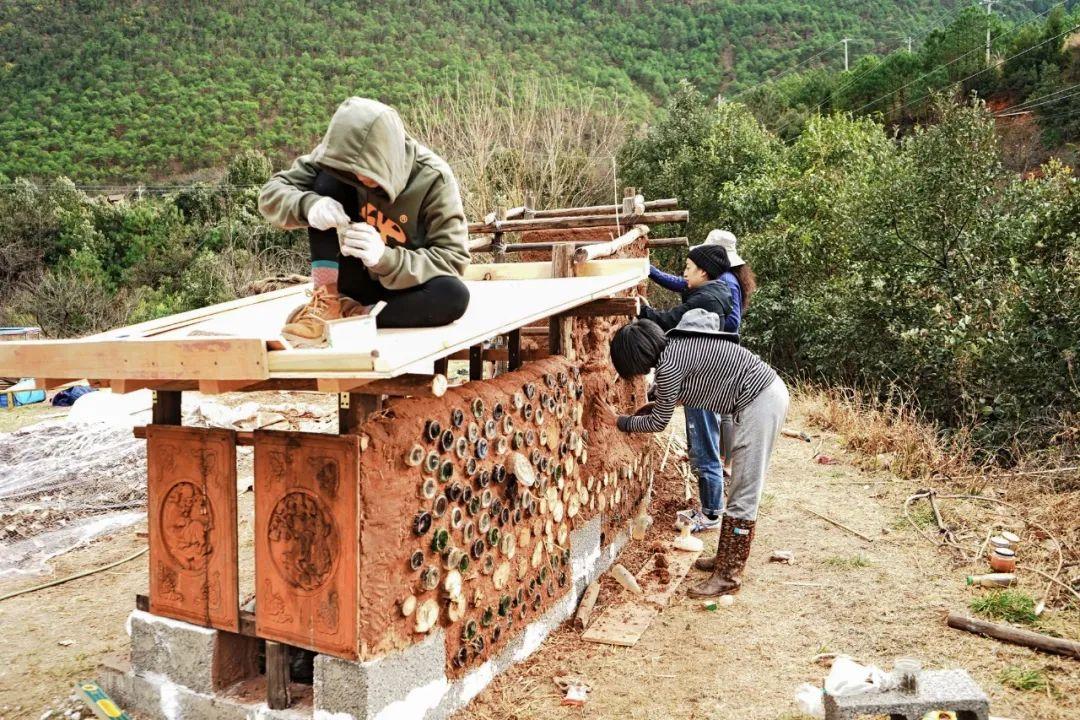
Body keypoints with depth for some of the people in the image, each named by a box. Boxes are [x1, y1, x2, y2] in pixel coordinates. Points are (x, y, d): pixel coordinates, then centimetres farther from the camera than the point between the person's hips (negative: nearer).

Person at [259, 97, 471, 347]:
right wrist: (308, 205, -35)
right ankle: (328, 302, -19)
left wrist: (385, 258, -38)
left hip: (404, 288, -2)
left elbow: (454, 259, -23)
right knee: (328, 181, -18)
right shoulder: (338, 162, -14)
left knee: (455, 295, -35)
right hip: (354, 281, 2)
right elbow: (271, 193, -11)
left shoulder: (434, 179, -21)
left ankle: (348, 318, -24)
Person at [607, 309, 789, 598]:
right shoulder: (675, 343, 8)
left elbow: (658, 422, -7)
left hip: (759, 402, -10)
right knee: (740, 489, 17)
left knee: (743, 495, -3)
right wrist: (655, 404, 18)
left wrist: (620, 422, 6)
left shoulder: (669, 363, -18)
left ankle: (729, 575, 5)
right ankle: (727, 558, 28)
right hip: (767, 391, 10)